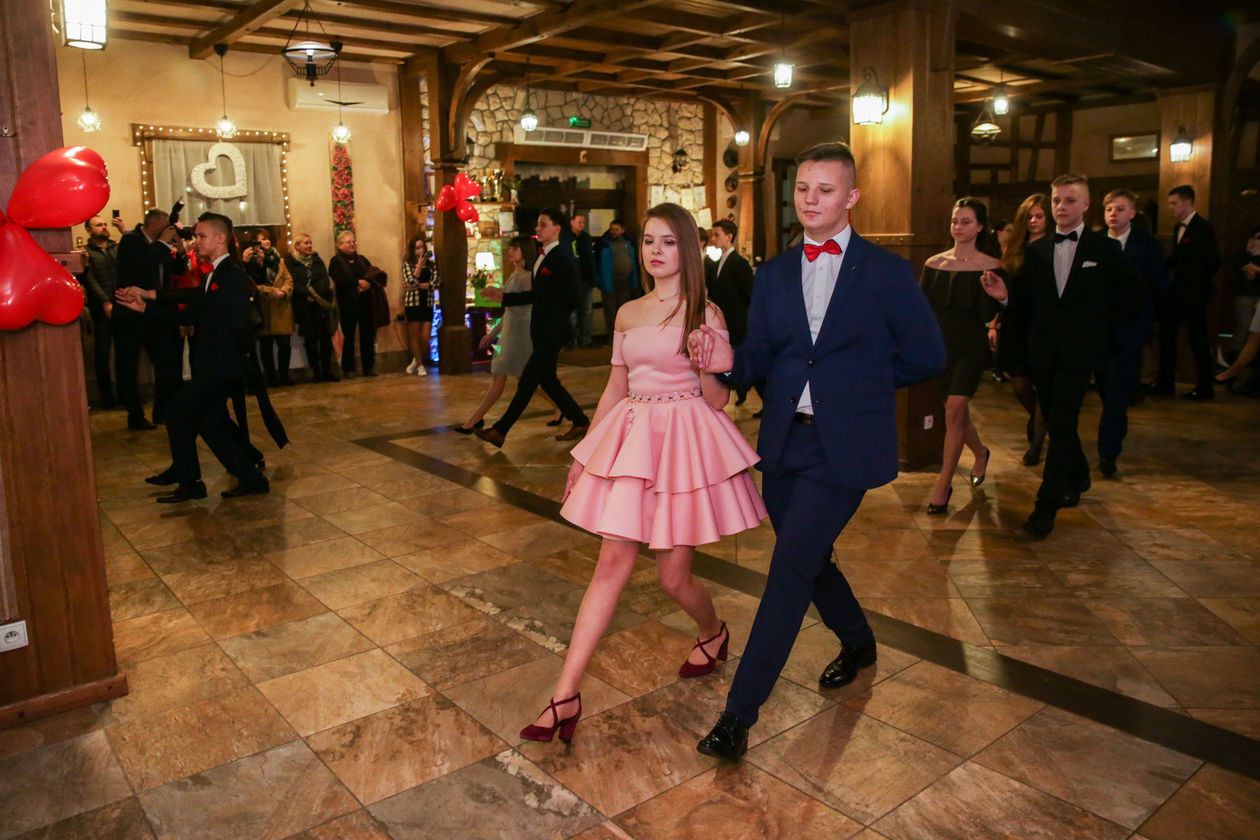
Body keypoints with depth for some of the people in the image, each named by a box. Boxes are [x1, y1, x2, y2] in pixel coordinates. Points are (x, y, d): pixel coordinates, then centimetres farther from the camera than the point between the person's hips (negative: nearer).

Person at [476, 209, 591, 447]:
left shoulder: (561, 261, -14)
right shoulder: (541, 258, 14)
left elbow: (571, 299, -14)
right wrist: (503, 297, 13)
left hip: (552, 332, -9)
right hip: (541, 331, 9)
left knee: (528, 380, -5)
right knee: (547, 380, 13)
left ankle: (500, 431, 0)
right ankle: (581, 422, 24)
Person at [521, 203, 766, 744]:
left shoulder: (704, 313, -2)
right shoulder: (628, 314, 11)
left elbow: (718, 400, -4)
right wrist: (583, 453, 16)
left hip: (686, 441, -4)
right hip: (631, 438, 4)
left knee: (673, 575, 3)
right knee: (612, 563, -2)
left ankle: (713, 633, 38)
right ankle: (566, 697, 0)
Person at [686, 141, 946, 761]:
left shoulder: (884, 272, -3)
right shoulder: (773, 274, 9)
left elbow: (926, 356, 1)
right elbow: (760, 358, 4)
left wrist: (857, 383, 1)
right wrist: (727, 361, -17)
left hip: (845, 447, -5)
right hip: (783, 442, 6)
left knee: (790, 569, -9)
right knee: (807, 560, 18)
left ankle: (739, 713, -1)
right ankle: (857, 644, 48)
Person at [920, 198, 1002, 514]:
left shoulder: (990, 265, -3)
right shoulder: (935, 263, 6)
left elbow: (988, 315, -8)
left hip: (971, 346, -4)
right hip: (940, 343, 4)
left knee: (955, 409, -15)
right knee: (957, 412, 14)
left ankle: (944, 483, -7)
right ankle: (980, 453, 45)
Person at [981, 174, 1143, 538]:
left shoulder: (1105, 249, 0)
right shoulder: (1036, 251, 8)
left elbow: (1135, 293, 8)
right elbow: (1025, 303, 6)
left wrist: (1104, 326, 5)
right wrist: (1005, 296, -14)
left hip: (1079, 351, -4)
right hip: (1043, 351, 4)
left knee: (1061, 424, -11)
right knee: (1056, 422, 15)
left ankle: (1046, 506, -9)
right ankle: (1077, 478, 39)